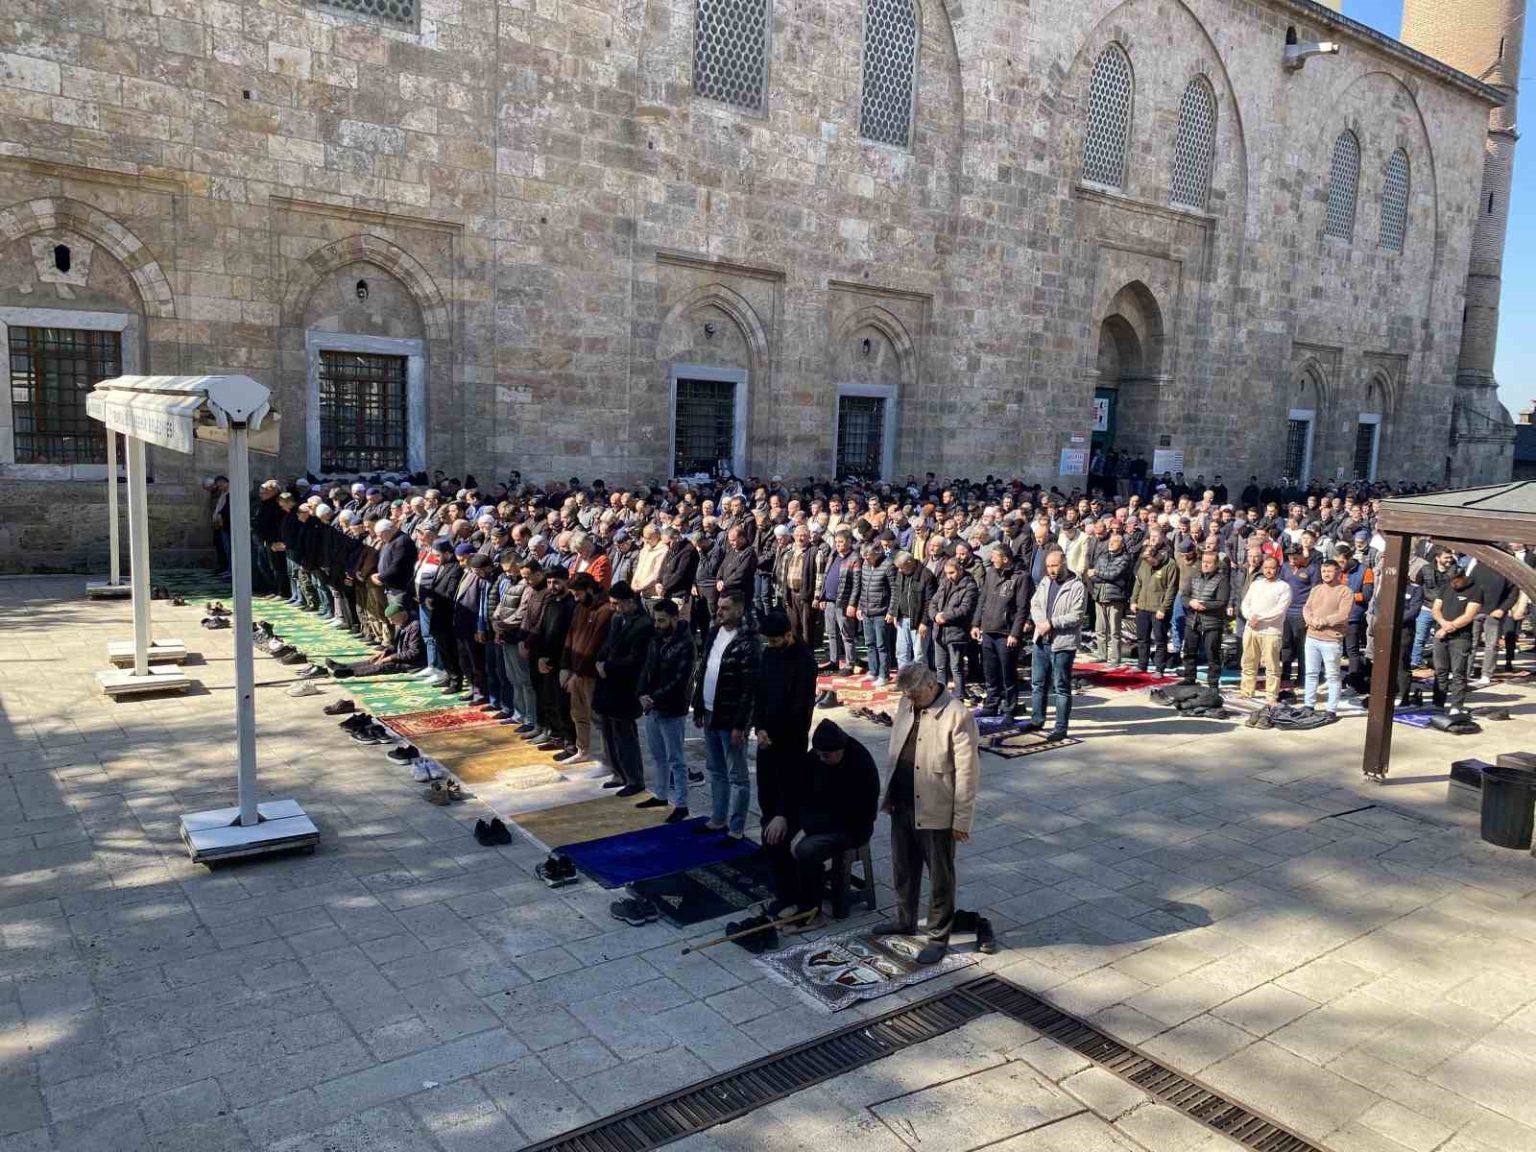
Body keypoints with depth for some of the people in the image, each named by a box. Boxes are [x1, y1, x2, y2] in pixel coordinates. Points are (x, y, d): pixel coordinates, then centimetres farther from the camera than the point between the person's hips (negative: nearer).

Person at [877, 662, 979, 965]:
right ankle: (904, 921, 41)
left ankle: (938, 936, 25)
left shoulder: (957, 716, -21)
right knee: (903, 869, 22)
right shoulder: (906, 704, 1)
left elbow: (966, 772, -18)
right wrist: (888, 794, 11)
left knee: (940, 878, 11)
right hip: (902, 806, 7)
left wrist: (962, 820, -15)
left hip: (936, 812, -7)